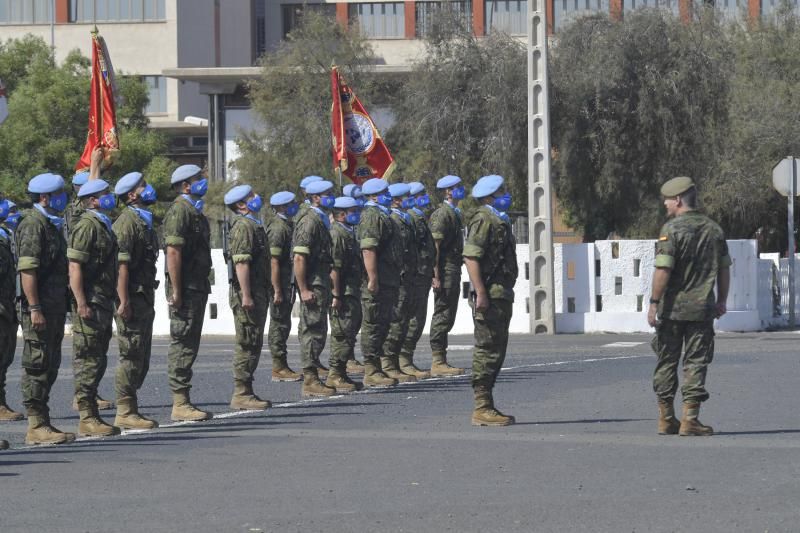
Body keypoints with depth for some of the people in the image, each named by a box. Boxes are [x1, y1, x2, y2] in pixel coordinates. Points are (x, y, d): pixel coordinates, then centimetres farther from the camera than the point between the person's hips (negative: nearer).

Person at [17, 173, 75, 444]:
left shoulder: (53, 225, 18)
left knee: (50, 365, 11)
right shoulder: (32, 225, -12)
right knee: (37, 365, -7)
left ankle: (42, 422, 16)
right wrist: (34, 308, -24)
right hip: (39, 308, -10)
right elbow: (27, 269, -19)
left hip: (56, 307, 10)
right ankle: (36, 425, -6)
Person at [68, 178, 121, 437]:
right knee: (88, 360, -8)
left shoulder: (103, 225, 18)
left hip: (104, 303, 10)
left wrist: (115, 300, 22)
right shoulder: (86, 226, -12)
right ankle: (87, 418, -8)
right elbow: (75, 267, -19)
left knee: (98, 361, 12)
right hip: (89, 304, -10)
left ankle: (92, 414, 17)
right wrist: (81, 304, -24)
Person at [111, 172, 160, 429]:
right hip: (132, 300, -10)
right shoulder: (127, 222, -12)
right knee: (132, 356, -9)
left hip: (144, 299, 10)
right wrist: (124, 302, -25)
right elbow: (121, 264, -19)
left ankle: (130, 409, 15)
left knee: (141, 359, 11)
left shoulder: (144, 221, 19)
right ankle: (125, 411, -7)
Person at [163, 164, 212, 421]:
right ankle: (180, 403, -7)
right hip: (186, 291, -10)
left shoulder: (196, 213, 19)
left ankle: (183, 402, 14)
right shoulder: (179, 211, -12)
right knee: (182, 345, -8)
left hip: (198, 289, 10)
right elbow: (173, 252, -19)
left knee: (189, 346, 10)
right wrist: (176, 291, -22)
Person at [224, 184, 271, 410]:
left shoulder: (254, 225, 20)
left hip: (258, 295, 10)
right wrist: (246, 296, -25)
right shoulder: (243, 226, -13)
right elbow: (241, 263, -20)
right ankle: (241, 394, -8)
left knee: (253, 344, 11)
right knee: (247, 344, -9)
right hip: (248, 295, -10)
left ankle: (246, 392, 15)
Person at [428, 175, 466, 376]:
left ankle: (441, 361, 16)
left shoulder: (454, 214, 19)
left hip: (454, 270, 10)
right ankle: (438, 362, -9)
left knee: (447, 317, 11)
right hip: (445, 271, -10)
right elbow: (435, 246, -18)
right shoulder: (442, 214, -12)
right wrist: (436, 276, -23)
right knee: (442, 316, -9)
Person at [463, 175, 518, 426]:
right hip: (490, 296, -10)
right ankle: (482, 408, -9)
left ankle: (486, 406, 16)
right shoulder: (483, 220, -12)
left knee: (495, 351, 12)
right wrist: (481, 293, -26)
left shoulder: (498, 221, 20)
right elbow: (470, 257, -21)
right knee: (487, 351, -9)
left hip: (501, 295, 10)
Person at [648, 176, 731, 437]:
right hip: (702, 308, 3)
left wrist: (654, 303, -12)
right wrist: (722, 301, 21)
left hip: (672, 308, -3)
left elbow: (663, 270, -16)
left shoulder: (671, 229, -10)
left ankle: (666, 419, 14)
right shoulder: (714, 229, 6)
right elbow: (724, 269, 11)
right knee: (696, 362, 3)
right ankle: (690, 419, -6)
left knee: (667, 362, 9)